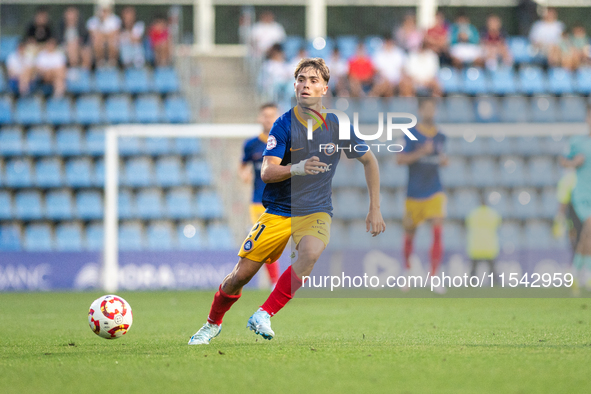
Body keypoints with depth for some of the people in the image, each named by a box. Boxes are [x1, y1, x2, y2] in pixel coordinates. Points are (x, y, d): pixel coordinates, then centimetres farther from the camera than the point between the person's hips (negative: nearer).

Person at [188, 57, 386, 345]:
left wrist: (374, 209, 8)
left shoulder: (337, 126, -2)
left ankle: (264, 315, -25)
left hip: (316, 212, 0)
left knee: (310, 253, -34)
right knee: (240, 275, -1)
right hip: (278, 211, 0)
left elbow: (369, 160, 13)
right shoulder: (284, 125, -8)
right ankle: (213, 323, 28)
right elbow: (266, 172, -18)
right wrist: (297, 169, -38)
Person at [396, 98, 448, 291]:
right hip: (415, 193, -2)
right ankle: (407, 269, 36)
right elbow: (400, 159, -12)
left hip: (435, 191, 2)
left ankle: (433, 275, -16)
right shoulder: (411, 134, -6)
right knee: (410, 230, 11)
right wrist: (421, 152, -22)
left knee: (438, 228, -15)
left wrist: (443, 160, 0)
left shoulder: (440, 136, 7)